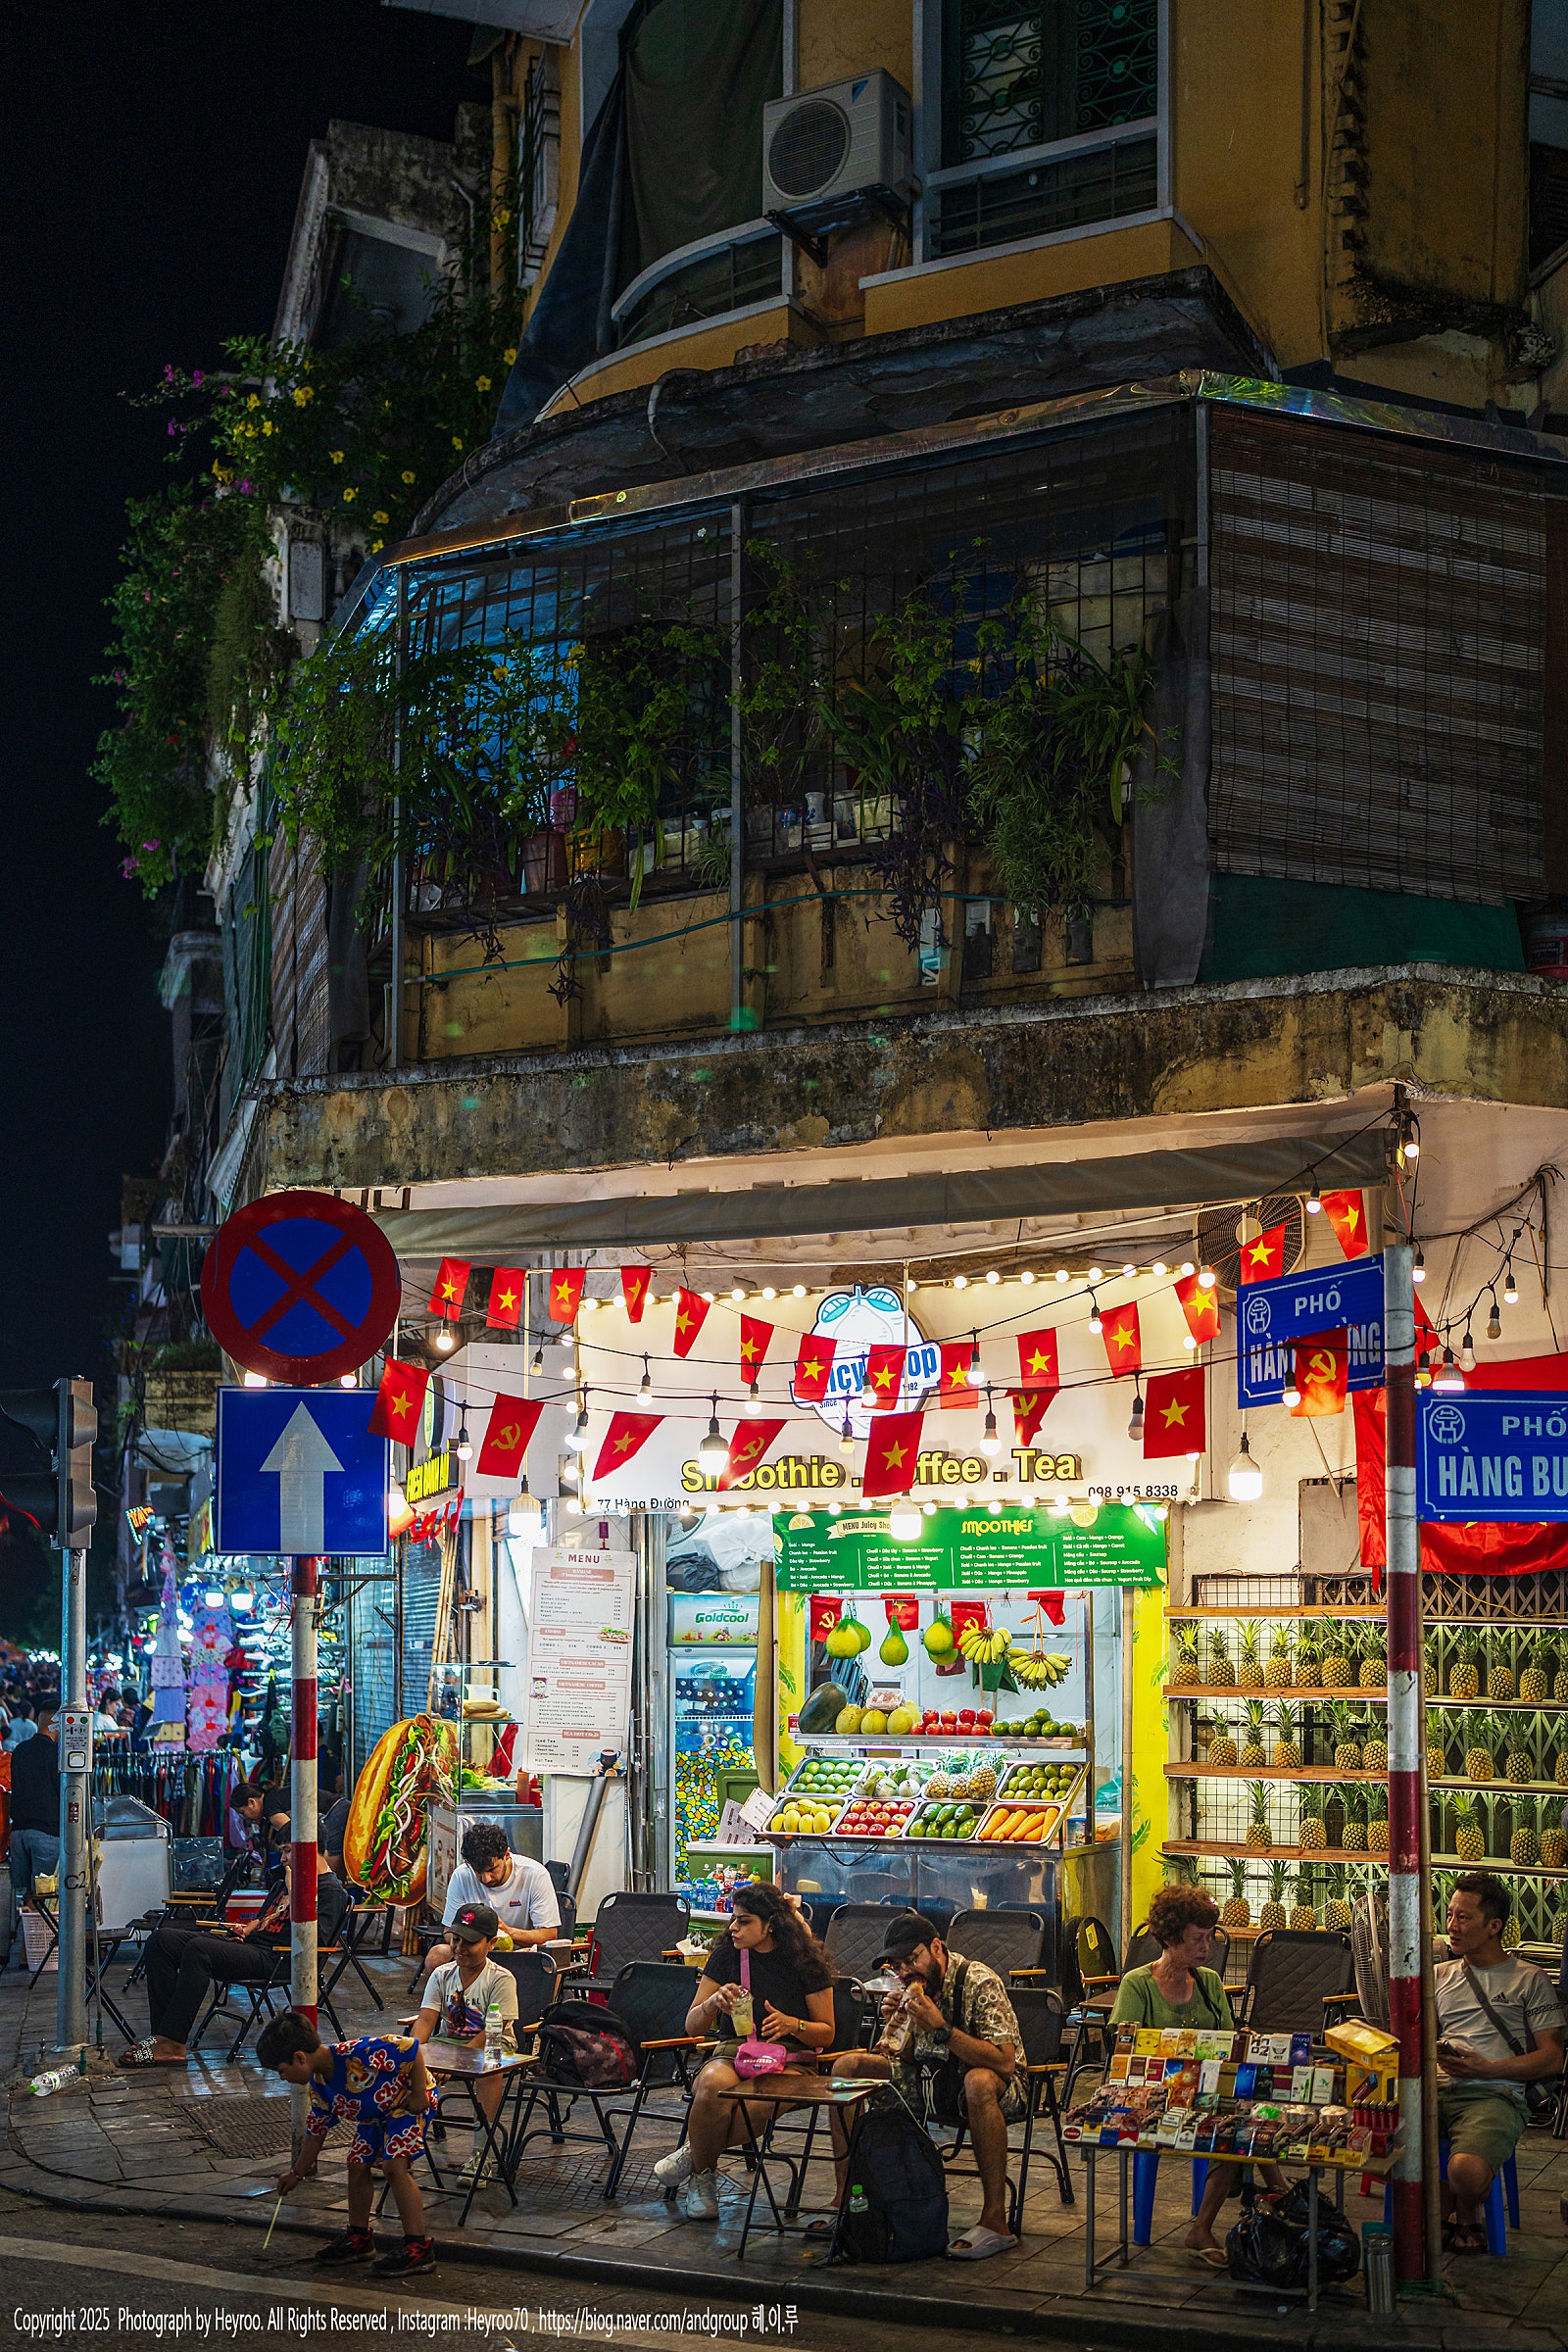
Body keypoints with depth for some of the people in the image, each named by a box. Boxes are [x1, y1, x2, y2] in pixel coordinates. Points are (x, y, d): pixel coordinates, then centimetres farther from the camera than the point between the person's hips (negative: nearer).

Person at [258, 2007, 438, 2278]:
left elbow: (411, 2047, -32)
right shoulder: (319, 2087, -7)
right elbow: (316, 2131, 9)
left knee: (395, 2165, -21)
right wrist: (298, 2173, 16)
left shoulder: (358, 2055, -36)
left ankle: (419, 2247, -18)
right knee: (357, 2164, 8)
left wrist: (419, 2093, -26)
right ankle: (359, 2238, 26)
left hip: (409, 2102, -9)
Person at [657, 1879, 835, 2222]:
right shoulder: (726, 1956, 8)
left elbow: (826, 2032, 5)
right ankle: (701, 2178, -15)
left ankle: (694, 2154, -12)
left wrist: (791, 2024, -16)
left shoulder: (805, 1962, 1)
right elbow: (693, 2026, 9)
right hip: (734, 2051, 2)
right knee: (713, 2085, -37)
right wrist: (713, 2003, -13)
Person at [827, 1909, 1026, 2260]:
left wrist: (940, 2028, -32)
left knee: (979, 2081, -42)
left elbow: (1005, 2063, -29)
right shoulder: (912, 1984, 1)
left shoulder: (979, 1982, -21)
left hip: (1000, 2090, -7)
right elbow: (906, 2059, 10)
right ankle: (846, 2198, -3)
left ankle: (995, 2221, -36)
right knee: (847, 2066, -4)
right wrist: (897, 2022, -11)